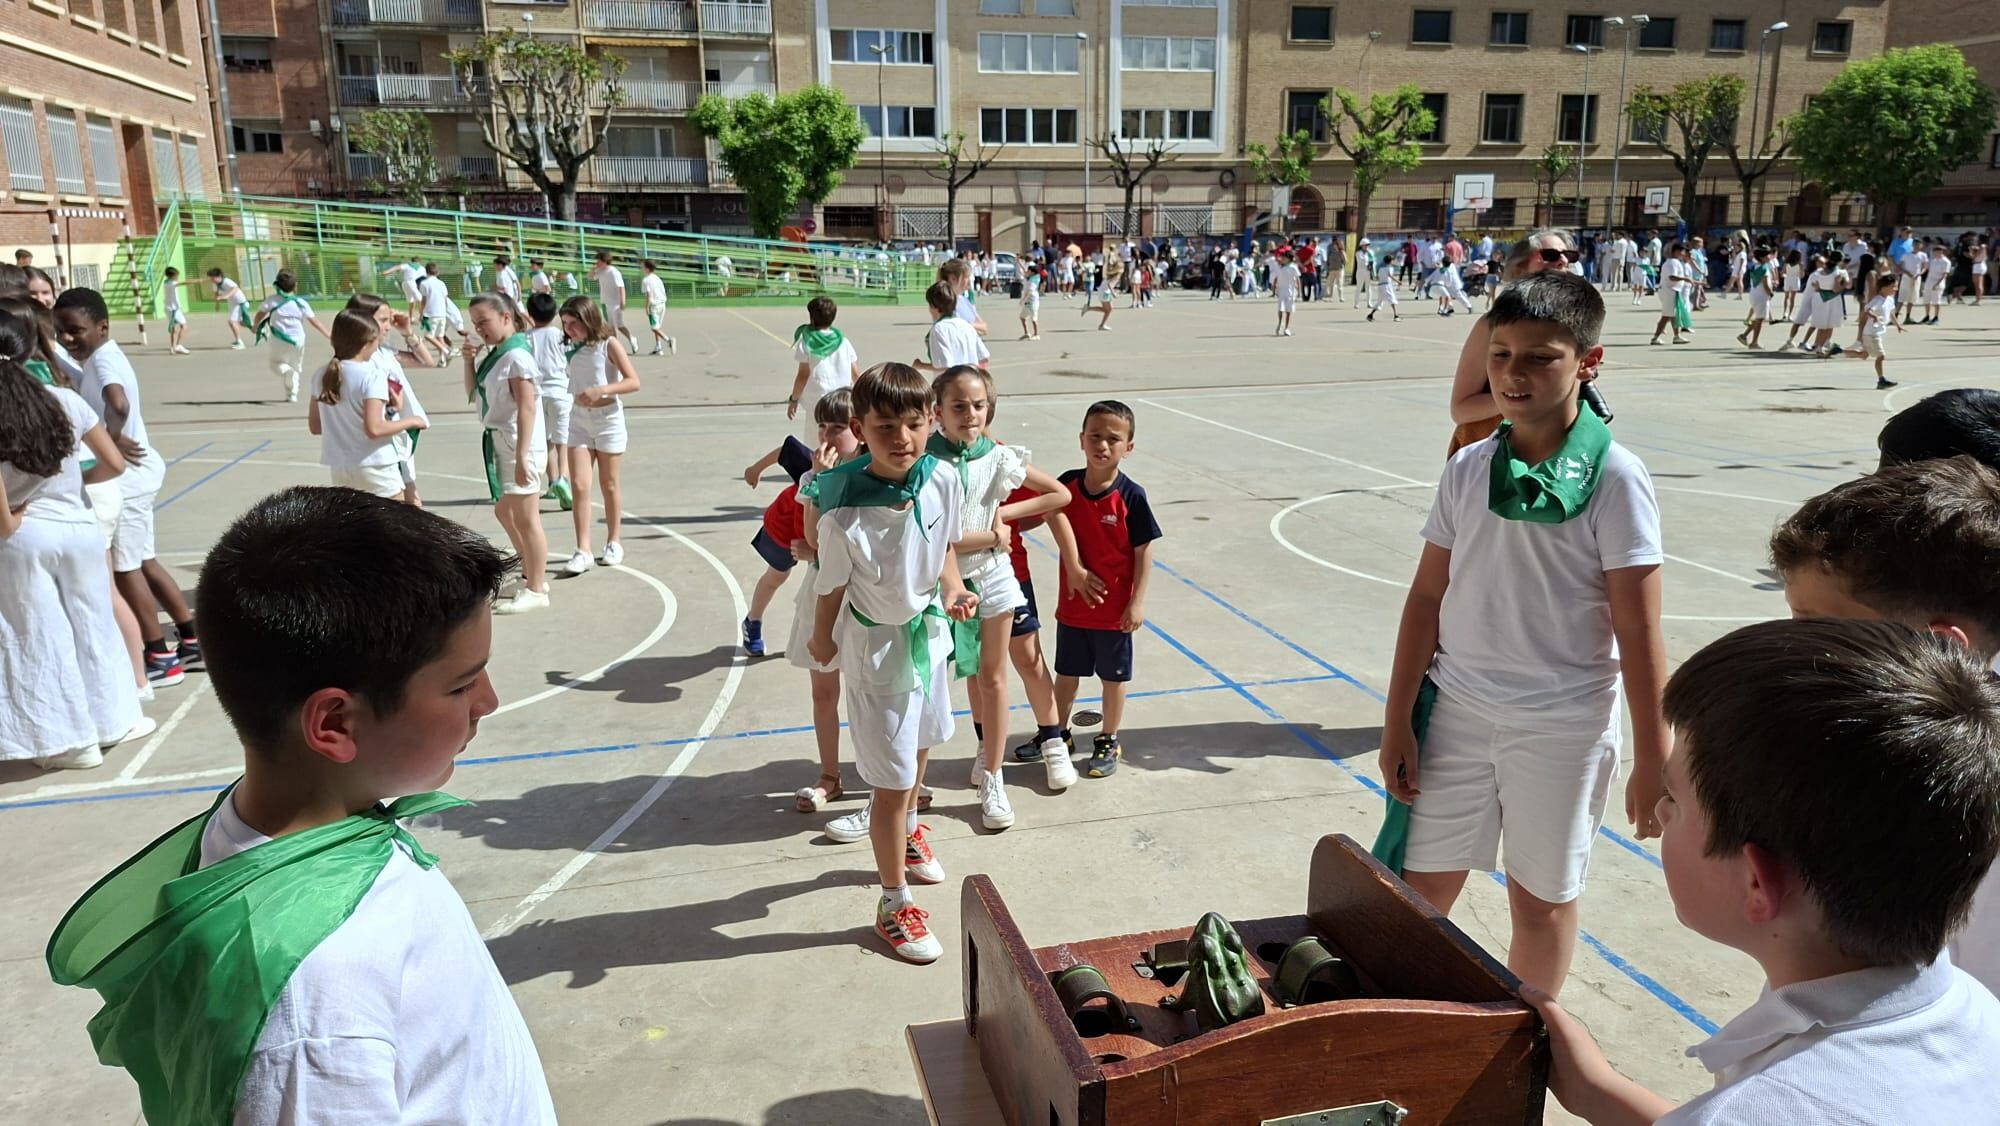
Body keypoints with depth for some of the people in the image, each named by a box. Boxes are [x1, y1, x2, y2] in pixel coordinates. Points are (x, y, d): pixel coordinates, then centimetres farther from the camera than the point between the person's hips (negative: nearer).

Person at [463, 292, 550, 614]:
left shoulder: (516, 356, -18)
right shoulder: (495, 354, 10)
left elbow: (527, 409, -23)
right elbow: (473, 393, 19)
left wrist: (521, 457, -27)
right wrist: (469, 361, 2)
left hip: (519, 446, -10)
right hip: (499, 443, 10)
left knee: (525, 519, -2)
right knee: (504, 511, 22)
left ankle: (535, 591, 8)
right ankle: (531, 572, 37)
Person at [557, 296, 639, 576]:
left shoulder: (608, 345, -10)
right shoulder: (570, 348, 4)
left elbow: (633, 381, -16)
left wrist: (600, 390, -26)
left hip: (608, 419, -4)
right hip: (578, 421, 4)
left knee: (609, 485, 8)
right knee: (579, 486, -6)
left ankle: (613, 542, 24)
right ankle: (583, 551, -5)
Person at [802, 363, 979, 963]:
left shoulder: (944, 481, -16)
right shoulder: (844, 514, -31)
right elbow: (831, 588, -14)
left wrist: (952, 589, -10)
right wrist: (823, 642, 0)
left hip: (930, 633, 6)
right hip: (876, 649, -6)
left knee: (920, 746, 29)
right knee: (891, 782, 3)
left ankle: (907, 830, 60)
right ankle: (894, 904, 24)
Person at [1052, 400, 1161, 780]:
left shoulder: (1131, 497, -15)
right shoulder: (1067, 485, -7)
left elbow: (1143, 552, -11)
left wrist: (1137, 603, -13)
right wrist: (1074, 571, 0)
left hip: (1115, 608, -3)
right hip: (1072, 605, 3)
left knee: (1113, 676, 13)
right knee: (1066, 673, 18)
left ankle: (1108, 742, 30)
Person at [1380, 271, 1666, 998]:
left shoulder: (1614, 477, -10)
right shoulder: (1467, 468, 1)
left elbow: (1638, 630, -10)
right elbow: (1428, 596, 5)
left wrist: (1653, 761, -8)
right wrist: (1398, 719, 3)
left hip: (1562, 725, -3)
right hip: (1458, 710, 3)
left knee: (1542, 900, 13)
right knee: (1421, 887, 9)